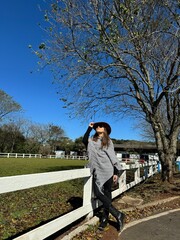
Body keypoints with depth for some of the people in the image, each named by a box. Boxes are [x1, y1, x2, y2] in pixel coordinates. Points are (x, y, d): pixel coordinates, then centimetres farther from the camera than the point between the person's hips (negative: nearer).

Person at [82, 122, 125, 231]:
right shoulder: (92, 140, 14)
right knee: (98, 193, -5)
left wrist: (117, 172, -4)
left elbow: (113, 157, 3)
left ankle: (105, 218, 14)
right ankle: (118, 215, 6)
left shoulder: (108, 141, 7)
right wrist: (89, 128, -6)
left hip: (108, 170, -2)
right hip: (97, 171, 3)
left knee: (107, 194, 1)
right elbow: (84, 140, -9)